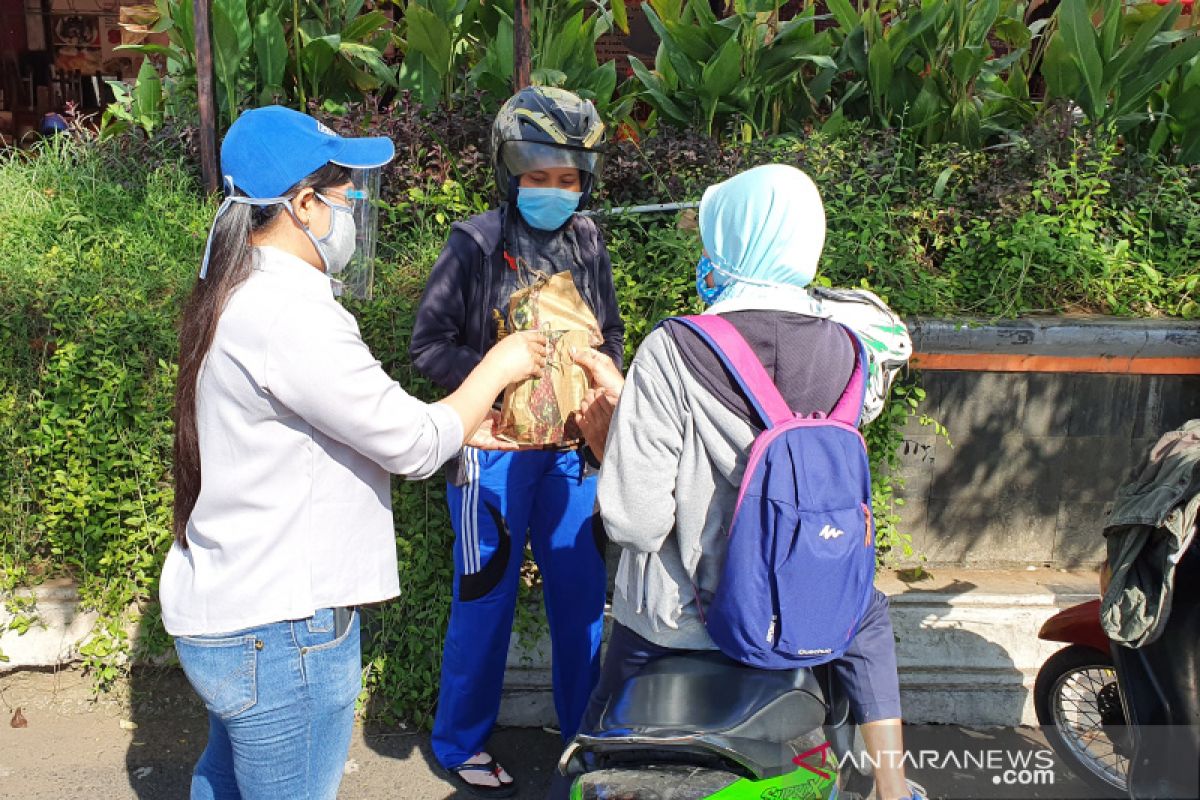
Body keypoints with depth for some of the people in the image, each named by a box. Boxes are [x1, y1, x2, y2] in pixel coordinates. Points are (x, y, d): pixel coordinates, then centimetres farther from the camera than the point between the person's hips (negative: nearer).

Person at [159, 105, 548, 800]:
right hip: (280, 635, -10)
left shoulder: (236, 294, 8)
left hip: (225, 608, 10)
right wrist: (497, 368, -7)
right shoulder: (290, 315, -26)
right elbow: (416, 443, -22)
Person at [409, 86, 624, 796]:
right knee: (486, 600, 7)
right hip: (494, 449, -4)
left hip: (571, 449, 4)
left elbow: (612, 334, 14)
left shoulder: (587, 243, 5)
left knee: (582, 595, 13)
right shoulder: (477, 244, -8)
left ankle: (588, 730, 35)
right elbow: (429, 344, -8)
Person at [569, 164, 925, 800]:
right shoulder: (842, 350, -8)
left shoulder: (671, 352, -22)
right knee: (866, 615, 35)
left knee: (605, 726, 24)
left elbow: (635, 521, -23)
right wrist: (626, 399, 6)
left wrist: (608, 438, -5)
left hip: (679, 615, -3)